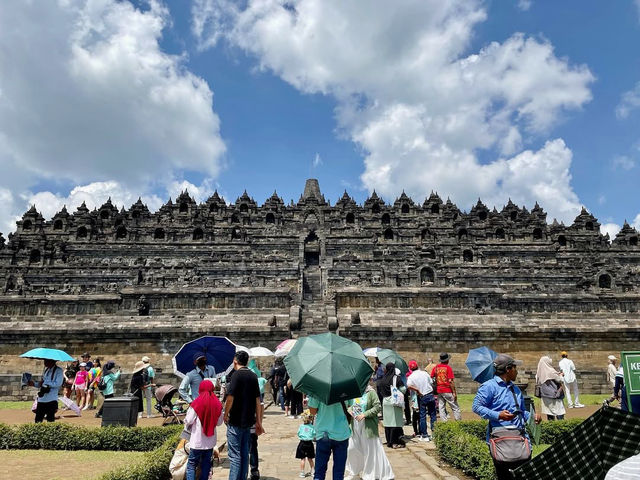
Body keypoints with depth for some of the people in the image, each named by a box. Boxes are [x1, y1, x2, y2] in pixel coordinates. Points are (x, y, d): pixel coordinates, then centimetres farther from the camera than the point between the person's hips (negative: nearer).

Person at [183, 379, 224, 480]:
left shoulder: (196, 403, -13)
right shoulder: (217, 404, -4)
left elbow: (188, 421, -8)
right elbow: (219, 422, 5)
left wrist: (188, 428, 13)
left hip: (197, 440, -3)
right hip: (211, 441, 3)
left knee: (191, 464, 5)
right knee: (206, 464, 15)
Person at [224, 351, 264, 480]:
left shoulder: (236, 375, -12)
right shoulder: (253, 376, 7)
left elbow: (230, 398, -17)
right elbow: (257, 400, 8)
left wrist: (225, 415, -1)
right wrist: (258, 421, 12)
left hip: (235, 422, -6)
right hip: (248, 421, 6)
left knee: (235, 455, 0)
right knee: (245, 453, 15)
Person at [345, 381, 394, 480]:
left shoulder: (371, 392, -13)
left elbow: (378, 407, -15)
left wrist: (364, 414, -20)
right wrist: (349, 410, -4)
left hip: (368, 427, -6)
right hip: (355, 426, 6)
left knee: (371, 449, 2)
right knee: (352, 448, 13)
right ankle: (353, 472, 35)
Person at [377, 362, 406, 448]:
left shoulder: (382, 380, -1)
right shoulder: (396, 378, -9)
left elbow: (380, 392, 3)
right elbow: (402, 389, -9)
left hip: (385, 402, 3)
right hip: (394, 402, -3)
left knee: (387, 421, 10)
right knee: (395, 421, 2)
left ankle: (389, 441, 16)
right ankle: (395, 442, 0)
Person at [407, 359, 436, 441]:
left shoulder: (411, 377, -8)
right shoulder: (424, 373, 0)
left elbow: (409, 385, -25)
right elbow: (431, 383, 6)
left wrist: (418, 390, -15)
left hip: (421, 397, -2)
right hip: (430, 395, 2)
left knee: (422, 416, 6)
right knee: (433, 414, 11)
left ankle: (424, 435, 10)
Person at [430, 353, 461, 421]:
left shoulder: (436, 367, 6)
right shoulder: (448, 367, -8)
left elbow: (431, 378, 5)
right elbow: (450, 381, -12)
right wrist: (454, 392, -8)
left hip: (439, 390, 5)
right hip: (448, 391, -5)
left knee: (441, 408, 8)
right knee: (455, 408, 3)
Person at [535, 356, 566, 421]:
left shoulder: (539, 372, 1)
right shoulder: (551, 372, -17)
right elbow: (559, 380, -11)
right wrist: (560, 375, 10)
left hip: (545, 396, 6)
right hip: (554, 395, -6)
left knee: (549, 412, 12)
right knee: (559, 413, 0)